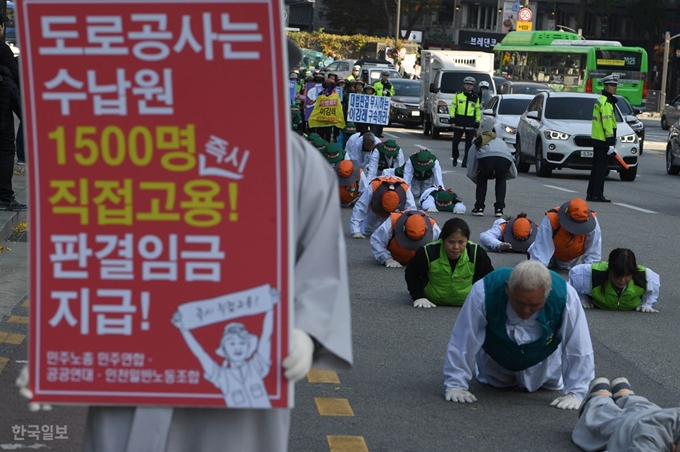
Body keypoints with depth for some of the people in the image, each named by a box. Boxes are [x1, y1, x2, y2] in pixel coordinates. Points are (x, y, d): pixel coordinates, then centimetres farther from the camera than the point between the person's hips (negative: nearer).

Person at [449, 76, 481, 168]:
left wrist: (477, 124, 4)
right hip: (459, 123, 0)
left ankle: (465, 162, 1)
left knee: (468, 144, -2)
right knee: (455, 142, 2)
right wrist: (452, 120, -2)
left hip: (470, 125, 0)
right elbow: (453, 108, 5)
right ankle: (455, 158, 21)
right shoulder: (458, 95, 5)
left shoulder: (475, 97, 8)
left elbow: (478, 111, 9)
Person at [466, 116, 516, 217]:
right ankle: (499, 208, 21)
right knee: (501, 179, 33)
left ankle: (479, 208, 22)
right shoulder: (501, 142, 43)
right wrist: (499, 173, 57)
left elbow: (471, 172, 29)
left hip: (486, 157, -2)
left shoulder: (477, 143, 36)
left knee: (482, 178, 30)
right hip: (505, 159, 2)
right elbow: (513, 173, 41)